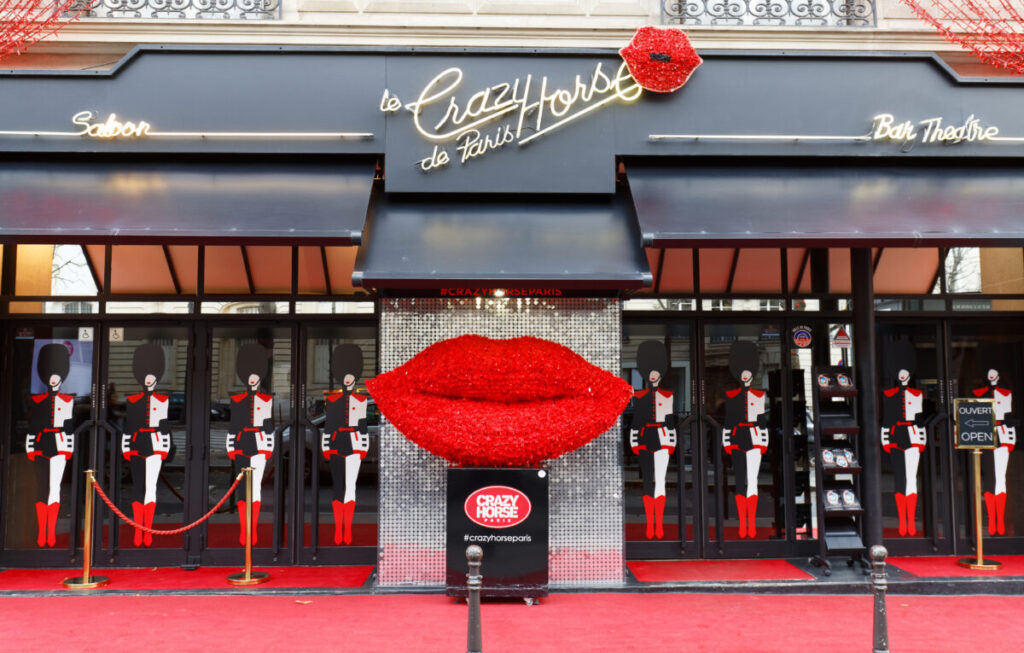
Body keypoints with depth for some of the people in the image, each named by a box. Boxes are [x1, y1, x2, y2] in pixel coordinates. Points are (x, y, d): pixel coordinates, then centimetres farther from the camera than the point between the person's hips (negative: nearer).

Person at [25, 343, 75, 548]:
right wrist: (30, 449, 3)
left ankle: (51, 533, -1)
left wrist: (69, 448, 6)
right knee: (41, 489, 3)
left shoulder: (68, 401, 7)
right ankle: (42, 533, 7)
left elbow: (69, 426, 9)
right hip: (41, 446, 1)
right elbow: (31, 426, 6)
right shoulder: (37, 400, 6)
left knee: (55, 487, -4)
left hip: (59, 446, -1)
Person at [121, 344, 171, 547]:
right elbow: (127, 426, 7)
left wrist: (165, 448, 6)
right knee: (137, 487, 2)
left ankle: (148, 531, -1)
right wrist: (126, 449, 3)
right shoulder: (132, 400, 6)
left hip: (155, 446, 0)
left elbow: (164, 426, 9)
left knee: (151, 487, -3)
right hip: (137, 446, 0)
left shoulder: (162, 401, 7)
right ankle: (138, 532, 6)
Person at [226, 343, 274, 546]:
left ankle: (253, 530, 1)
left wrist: (269, 447, 3)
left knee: (256, 485, -4)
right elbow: (233, 425, 7)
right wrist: (230, 447, 4)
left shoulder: (267, 400, 5)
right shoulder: (237, 400, 6)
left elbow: (269, 425, 6)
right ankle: (243, 530, 9)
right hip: (241, 445, 1)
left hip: (259, 445, -1)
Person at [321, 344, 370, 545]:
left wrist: (364, 447, 3)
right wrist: (326, 447, 2)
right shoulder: (332, 399, 4)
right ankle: (338, 529, 8)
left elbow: (363, 424, 6)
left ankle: (347, 529, 1)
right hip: (336, 445, 1)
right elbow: (328, 423, 6)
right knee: (338, 486, 3)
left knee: (350, 486, -3)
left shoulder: (361, 399, 4)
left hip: (354, 444, -1)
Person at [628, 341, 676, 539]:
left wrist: (671, 443, 4)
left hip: (662, 440, -1)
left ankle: (659, 524, 0)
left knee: (660, 481, -4)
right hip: (645, 440, 1)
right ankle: (650, 524, 8)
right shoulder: (638, 396, 5)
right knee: (648, 482, 4)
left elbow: (670, 421, 7)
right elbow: (635, 421, 6)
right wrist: (634, 443, 2)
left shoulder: (667, 396, 6)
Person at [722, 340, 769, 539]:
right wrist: (726, 443, 2)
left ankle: (751, 524, -2)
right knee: (740, 481, 3)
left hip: (754, 439, -1)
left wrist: (763, 442, 4)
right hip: (737, 440, 1)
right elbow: (727, 421, 6)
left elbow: (762, 420, 7)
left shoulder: (759, 396, 6)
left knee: (752, 480, -5)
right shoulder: (730, 396, 6)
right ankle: (743, 523, 6)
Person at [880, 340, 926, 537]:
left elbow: (920, 419, 10)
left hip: (912, 438, 0)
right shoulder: (888, 395, 6)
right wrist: (885, 441, 1)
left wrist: (922, 441, 6)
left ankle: (911, 523, -3)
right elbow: (885, 419, 6)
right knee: (899, 479, 3)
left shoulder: (917, 395, 9)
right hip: (896, 438, 0)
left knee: (911, 478, -6)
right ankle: (902, 523, 7)